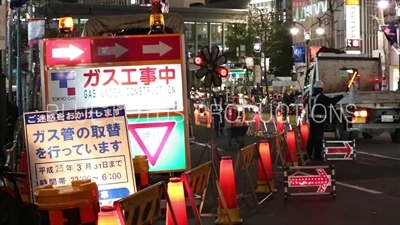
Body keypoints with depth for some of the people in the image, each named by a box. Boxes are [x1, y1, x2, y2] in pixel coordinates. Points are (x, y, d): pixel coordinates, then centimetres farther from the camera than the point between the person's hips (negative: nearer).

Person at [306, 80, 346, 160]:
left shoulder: (310, 97, 10)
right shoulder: (321, 97, -13)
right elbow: (332, 101, -14)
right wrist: (341, 96, -5)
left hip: (312, 119, 7)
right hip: (320, 120, -7)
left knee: (311, 136, 12)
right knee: (318, 137, -5)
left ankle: (308, 154, 14)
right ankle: (317, 155, -5)